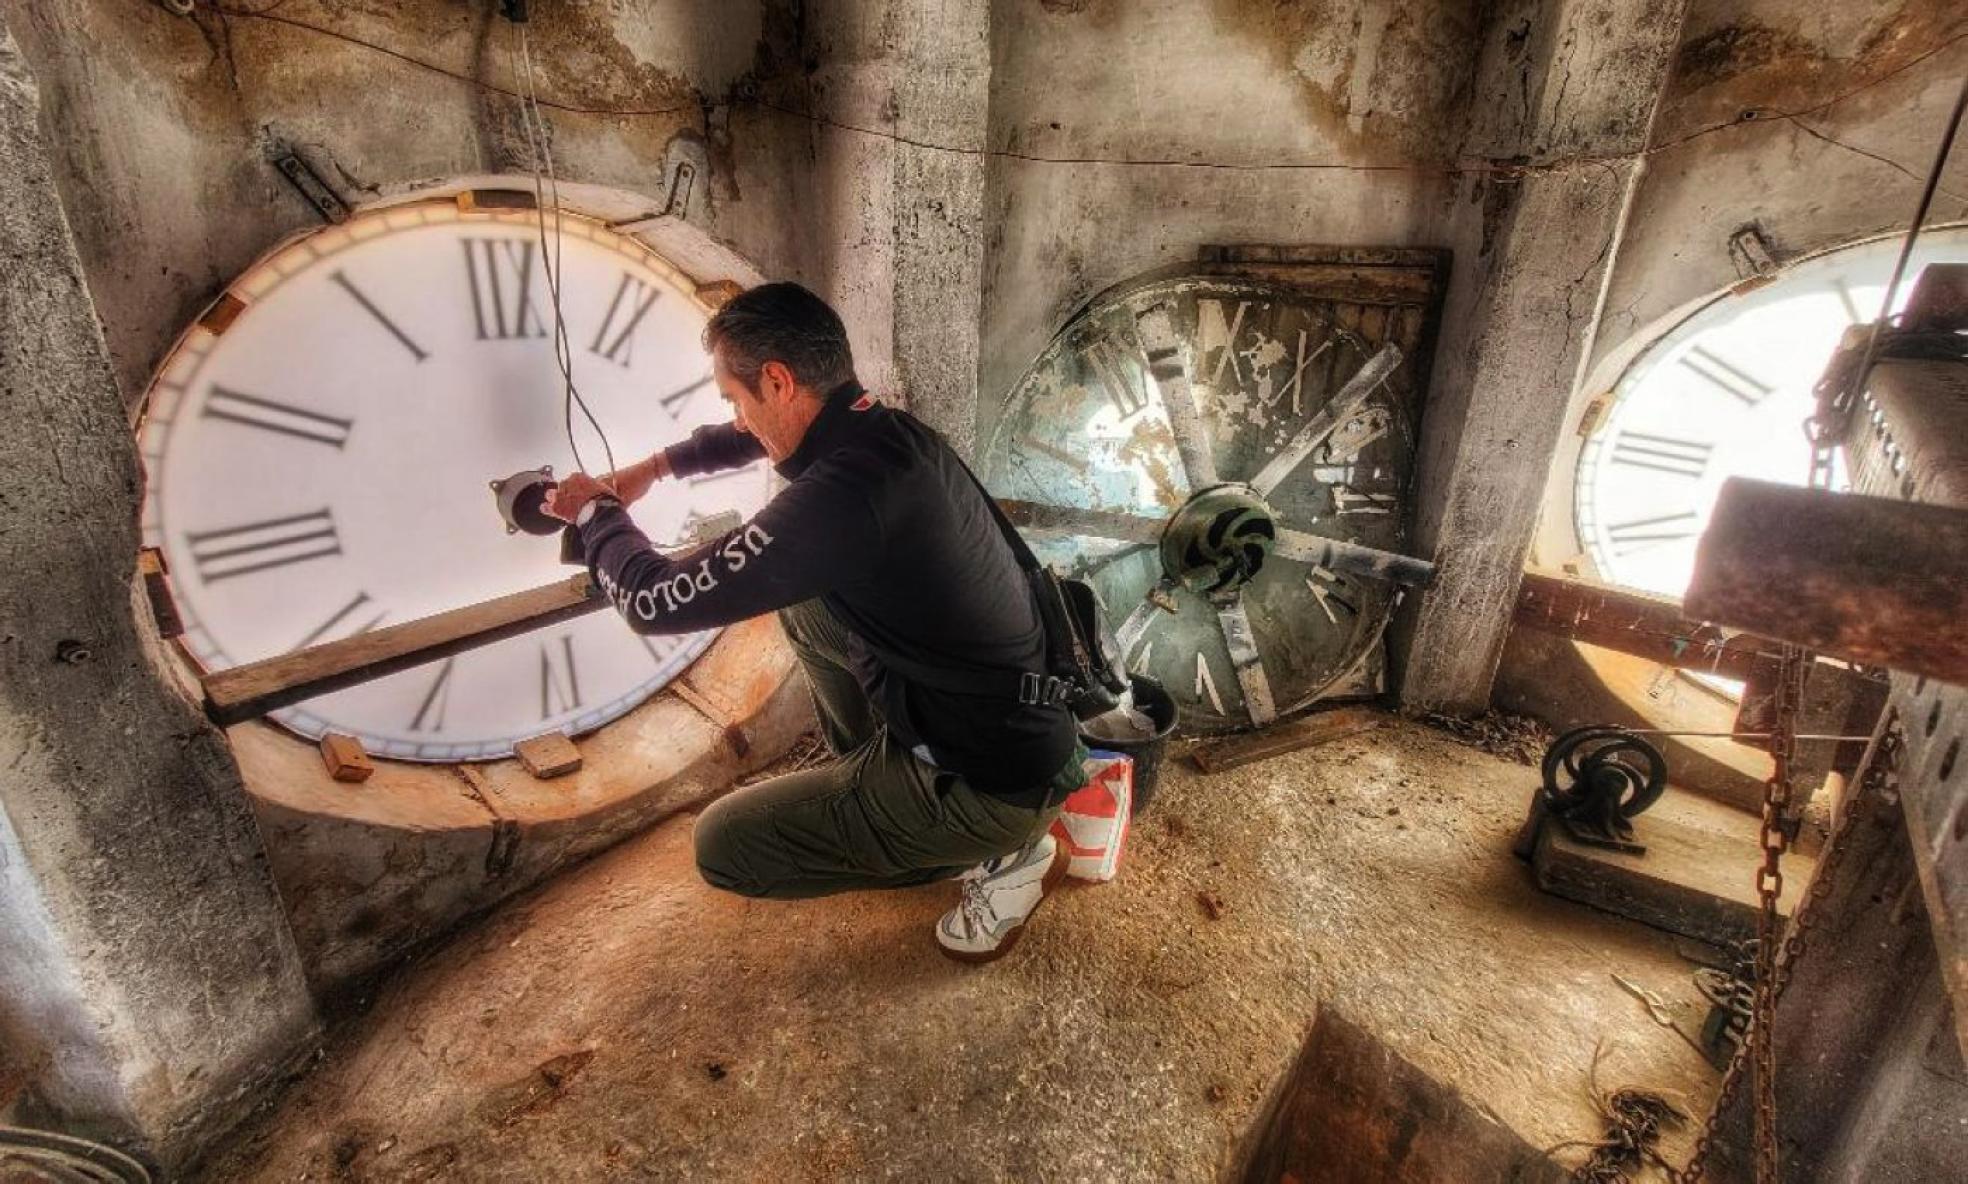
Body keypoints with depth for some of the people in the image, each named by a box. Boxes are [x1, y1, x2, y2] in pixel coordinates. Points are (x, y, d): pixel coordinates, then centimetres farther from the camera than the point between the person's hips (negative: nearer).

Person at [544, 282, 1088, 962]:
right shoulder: (884, 431, 0)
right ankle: (870, 784, 27)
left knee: (723, 846, 2)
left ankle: (1001, 853, 6)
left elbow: (658, 602, -19)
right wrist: (657, 467, 22)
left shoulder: (845, 491, -29)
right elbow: (759, 437, 24)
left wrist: (595, 511, 0)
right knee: (796, 592, 14)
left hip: (998, 780, -8)